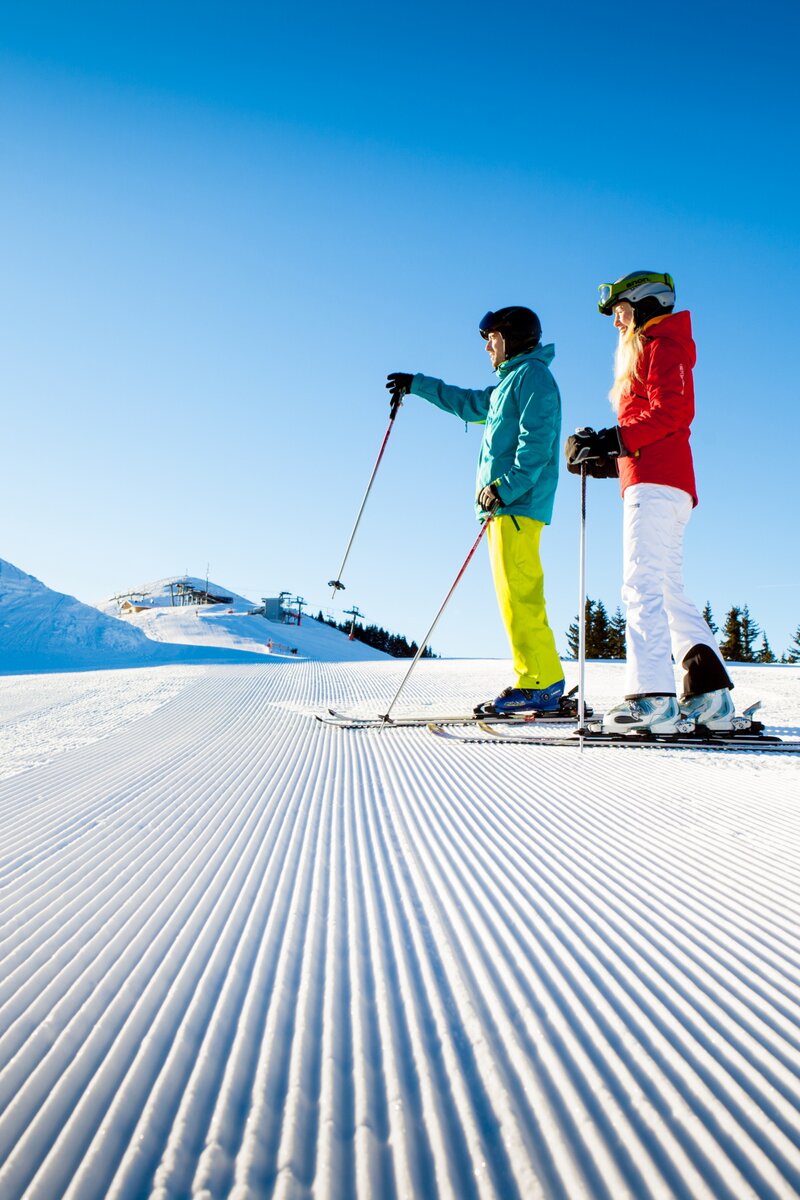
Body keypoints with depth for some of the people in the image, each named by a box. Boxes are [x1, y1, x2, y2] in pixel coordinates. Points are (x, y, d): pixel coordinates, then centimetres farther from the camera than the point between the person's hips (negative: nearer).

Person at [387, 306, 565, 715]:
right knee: (515, 594, 4)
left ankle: (540, 683, -15)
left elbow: (537, 443, -15)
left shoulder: (533, 375, -2)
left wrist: (505, 488, -22)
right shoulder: (511, 382, 27)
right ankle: (539, 683, 4)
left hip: (517, 504, -10)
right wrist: (417, 384, 47)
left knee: (519, 593, -14)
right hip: (503, 504, 10)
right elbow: (470, 404, 43)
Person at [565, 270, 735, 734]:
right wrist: (606, 459, 14)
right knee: (669, 591, 7)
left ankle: (652, 699, -23)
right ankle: (710, 695, 5)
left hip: (656, 485, -10)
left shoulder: (662, 346, 2)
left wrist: (615, 439, -18)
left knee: (643, 586, -17)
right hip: (661, 484, 10)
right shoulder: (650, 353, 31)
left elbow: (673, 410, -15)